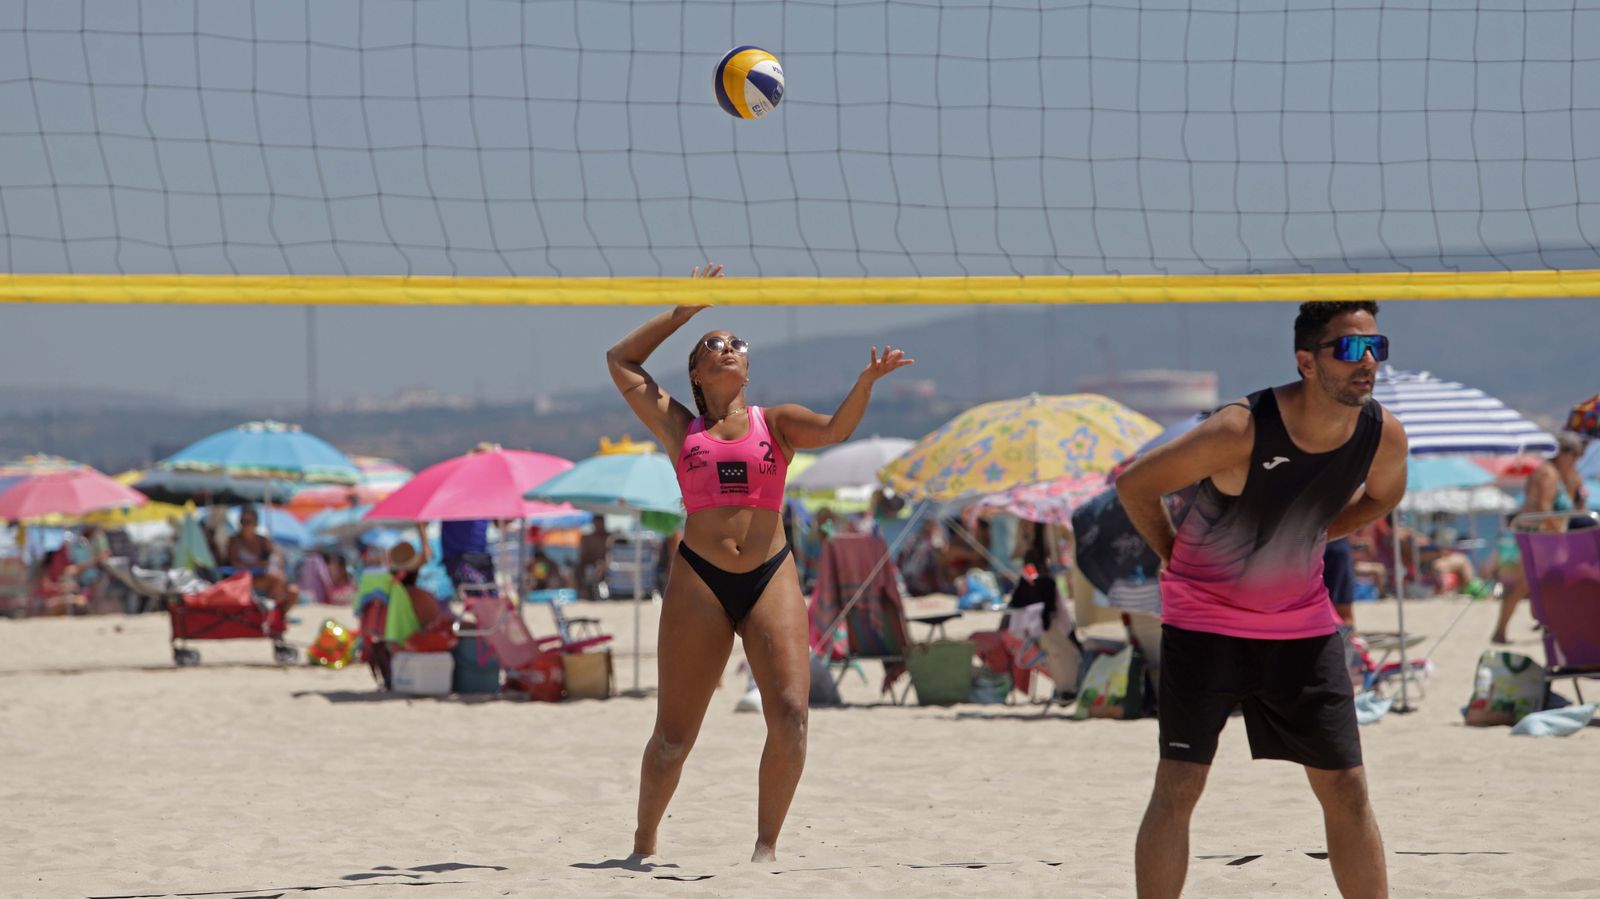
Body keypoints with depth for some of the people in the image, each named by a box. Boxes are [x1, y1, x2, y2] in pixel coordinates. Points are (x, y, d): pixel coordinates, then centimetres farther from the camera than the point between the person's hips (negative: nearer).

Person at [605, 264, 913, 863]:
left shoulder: (776, 424, 12)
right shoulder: (681, 428, 12)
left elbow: (836, 429, -6)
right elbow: (621, 361, 14)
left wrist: (866, 382, -25)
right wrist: (684, 312, 15)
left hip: (771, 577, 0)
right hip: (698, 581, 0)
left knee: (790, 717, -15)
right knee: (674, 734, 2)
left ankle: (766, 846, -3)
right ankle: (644, 846, 20)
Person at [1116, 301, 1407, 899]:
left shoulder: (1383, 436, -13)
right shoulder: (1240, 430, -28)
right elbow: (1134, 484, -14)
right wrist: (1177, 557, -3)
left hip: (1303, 620, 4)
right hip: (1204, 619, -4)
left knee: (1347, 789, 4)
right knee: (1178, 786, -7)